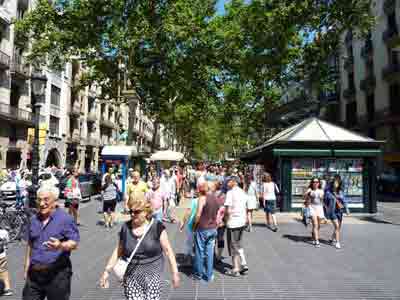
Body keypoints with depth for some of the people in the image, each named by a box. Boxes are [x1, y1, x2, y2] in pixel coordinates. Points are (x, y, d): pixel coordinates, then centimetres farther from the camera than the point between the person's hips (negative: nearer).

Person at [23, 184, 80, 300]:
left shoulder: (65, 218, -10)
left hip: (57, 273, -5)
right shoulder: (33, 219, 8)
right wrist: (27, 268, 17)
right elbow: (30, 245, 18)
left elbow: (74, 243, -12)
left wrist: (61, 246, -31)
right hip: (34, 273, 5)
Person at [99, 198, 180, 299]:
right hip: (131, 275, 3)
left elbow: (168, 250, -5)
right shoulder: (125, 228, 0)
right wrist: (107, 271, 7)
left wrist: (175, 273, -4)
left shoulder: (157, 227, -10)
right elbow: (118, 251, 9)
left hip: (152, 273, -2)